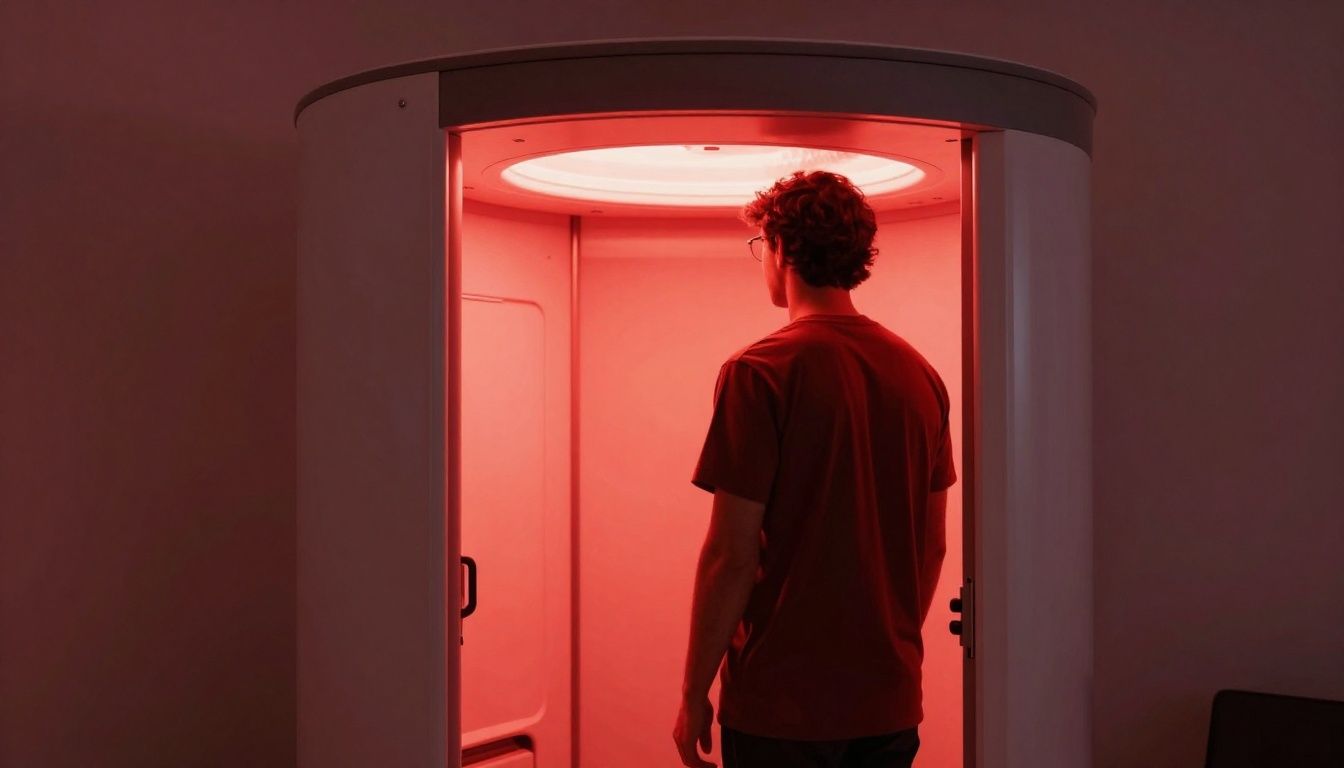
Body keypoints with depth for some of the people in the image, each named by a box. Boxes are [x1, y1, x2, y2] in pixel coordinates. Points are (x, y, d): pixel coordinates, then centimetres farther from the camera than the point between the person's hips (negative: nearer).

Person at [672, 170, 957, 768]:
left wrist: (694, 693, -6)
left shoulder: (760, 372, -14)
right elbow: (933, 545, 10)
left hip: (783, 702, -5)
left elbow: (732, 555, -15)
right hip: (892, 700, 6)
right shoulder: (919, 373, 4)